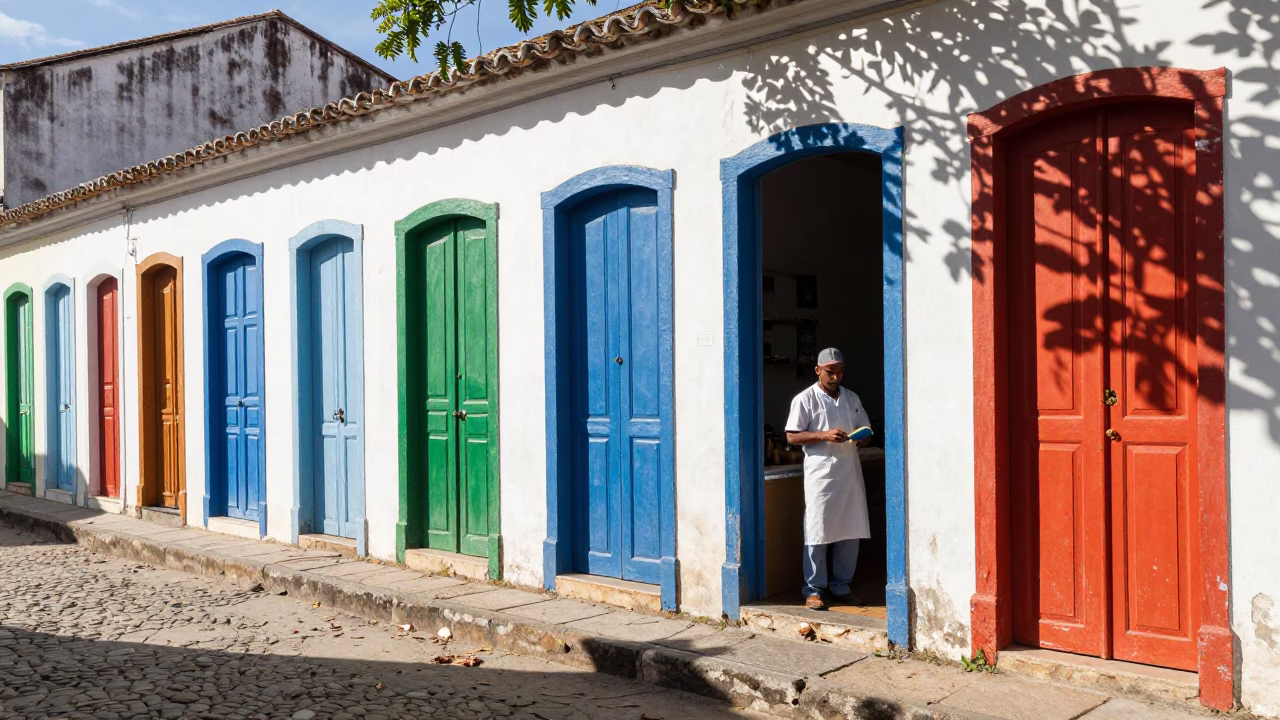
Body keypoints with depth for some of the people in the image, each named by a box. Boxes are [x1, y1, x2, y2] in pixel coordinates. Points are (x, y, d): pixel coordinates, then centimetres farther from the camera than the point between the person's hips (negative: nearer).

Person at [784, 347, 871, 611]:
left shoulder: (852, 398, 14)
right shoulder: (805, 399, -2)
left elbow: (866, 429, 21)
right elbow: (792, 436, -6)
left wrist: (862, 439, -3)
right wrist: (824, 435, -18)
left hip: (850, 471, 5)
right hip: (820, 473, -5)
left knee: (851, 531, 7)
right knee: (817, 532, -4)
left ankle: (841, 586, 19)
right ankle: (813, 590, 5)